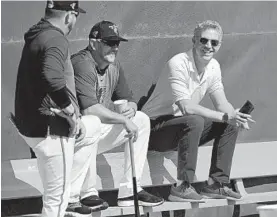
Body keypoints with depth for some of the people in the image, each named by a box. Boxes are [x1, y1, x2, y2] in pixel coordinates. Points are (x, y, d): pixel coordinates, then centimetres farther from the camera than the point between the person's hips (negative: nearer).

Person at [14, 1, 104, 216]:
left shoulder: (37, 35, 14)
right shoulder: (55, 39, -18)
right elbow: (52, 77, -36)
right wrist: (71, 111, -22)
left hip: (32, 124, 10)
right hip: (49, 130, -10)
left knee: (93, 126, 29)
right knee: (56, 197, -2)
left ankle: (73, 193, 28)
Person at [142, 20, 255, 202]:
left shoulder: (213, 67, 2)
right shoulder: (178, 64, -24)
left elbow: (222, 104, 2)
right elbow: (186, 107, -32)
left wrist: (235, 116, -22)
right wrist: (225, 116, -33)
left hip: (184, 127, 8)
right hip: (155, 128, -8)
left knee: (230, 125, -5)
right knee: (195, 121, -35)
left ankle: (217, 184, -3)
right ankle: (182, 187, -30)